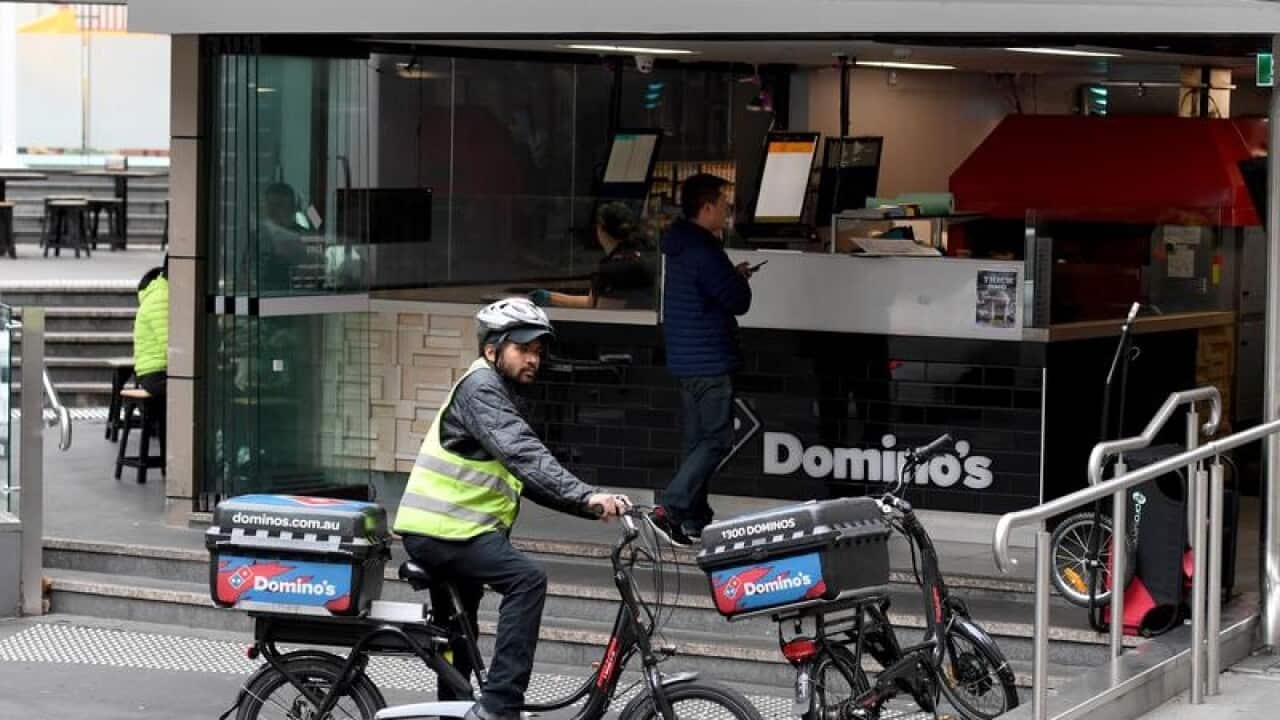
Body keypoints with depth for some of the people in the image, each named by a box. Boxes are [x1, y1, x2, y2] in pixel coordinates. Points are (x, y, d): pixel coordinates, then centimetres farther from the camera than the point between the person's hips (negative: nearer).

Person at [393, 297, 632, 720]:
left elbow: (531, 476, 15)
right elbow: (523, 454, -30)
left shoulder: (504, 395, 19)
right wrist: (587, 496, -39)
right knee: (527, 580, -26)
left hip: (438, 531, 11)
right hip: (442, 530, -11)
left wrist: (596, 505, 3)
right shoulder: (480, 388, -14)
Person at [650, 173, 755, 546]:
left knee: (695, 439, 12)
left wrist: (732, 275, 9)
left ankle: (696, 520, 16)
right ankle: (670, 509, -16)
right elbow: (739, 302, -16)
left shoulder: (681, 246, 13)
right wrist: (739, 278, 4)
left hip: (687, 358, 10)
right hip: (708, 360, -10)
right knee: (717, 439, -8)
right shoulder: (704, 252, -19)